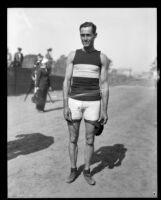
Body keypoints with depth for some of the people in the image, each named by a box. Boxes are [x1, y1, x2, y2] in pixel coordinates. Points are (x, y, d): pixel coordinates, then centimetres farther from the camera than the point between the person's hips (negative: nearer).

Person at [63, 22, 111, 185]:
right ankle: (73, 170, 27)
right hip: (74, 101, 1)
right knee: (73, 139, 8)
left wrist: (104, 110, -5)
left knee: (90, 140, 7)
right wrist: (65, 106, -7)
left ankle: (87, 172, 26)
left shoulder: (102, 57, 2)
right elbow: (67, 82, 0)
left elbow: (104, 85, -1)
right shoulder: (72, 55, 3)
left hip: (92, 103, 0)